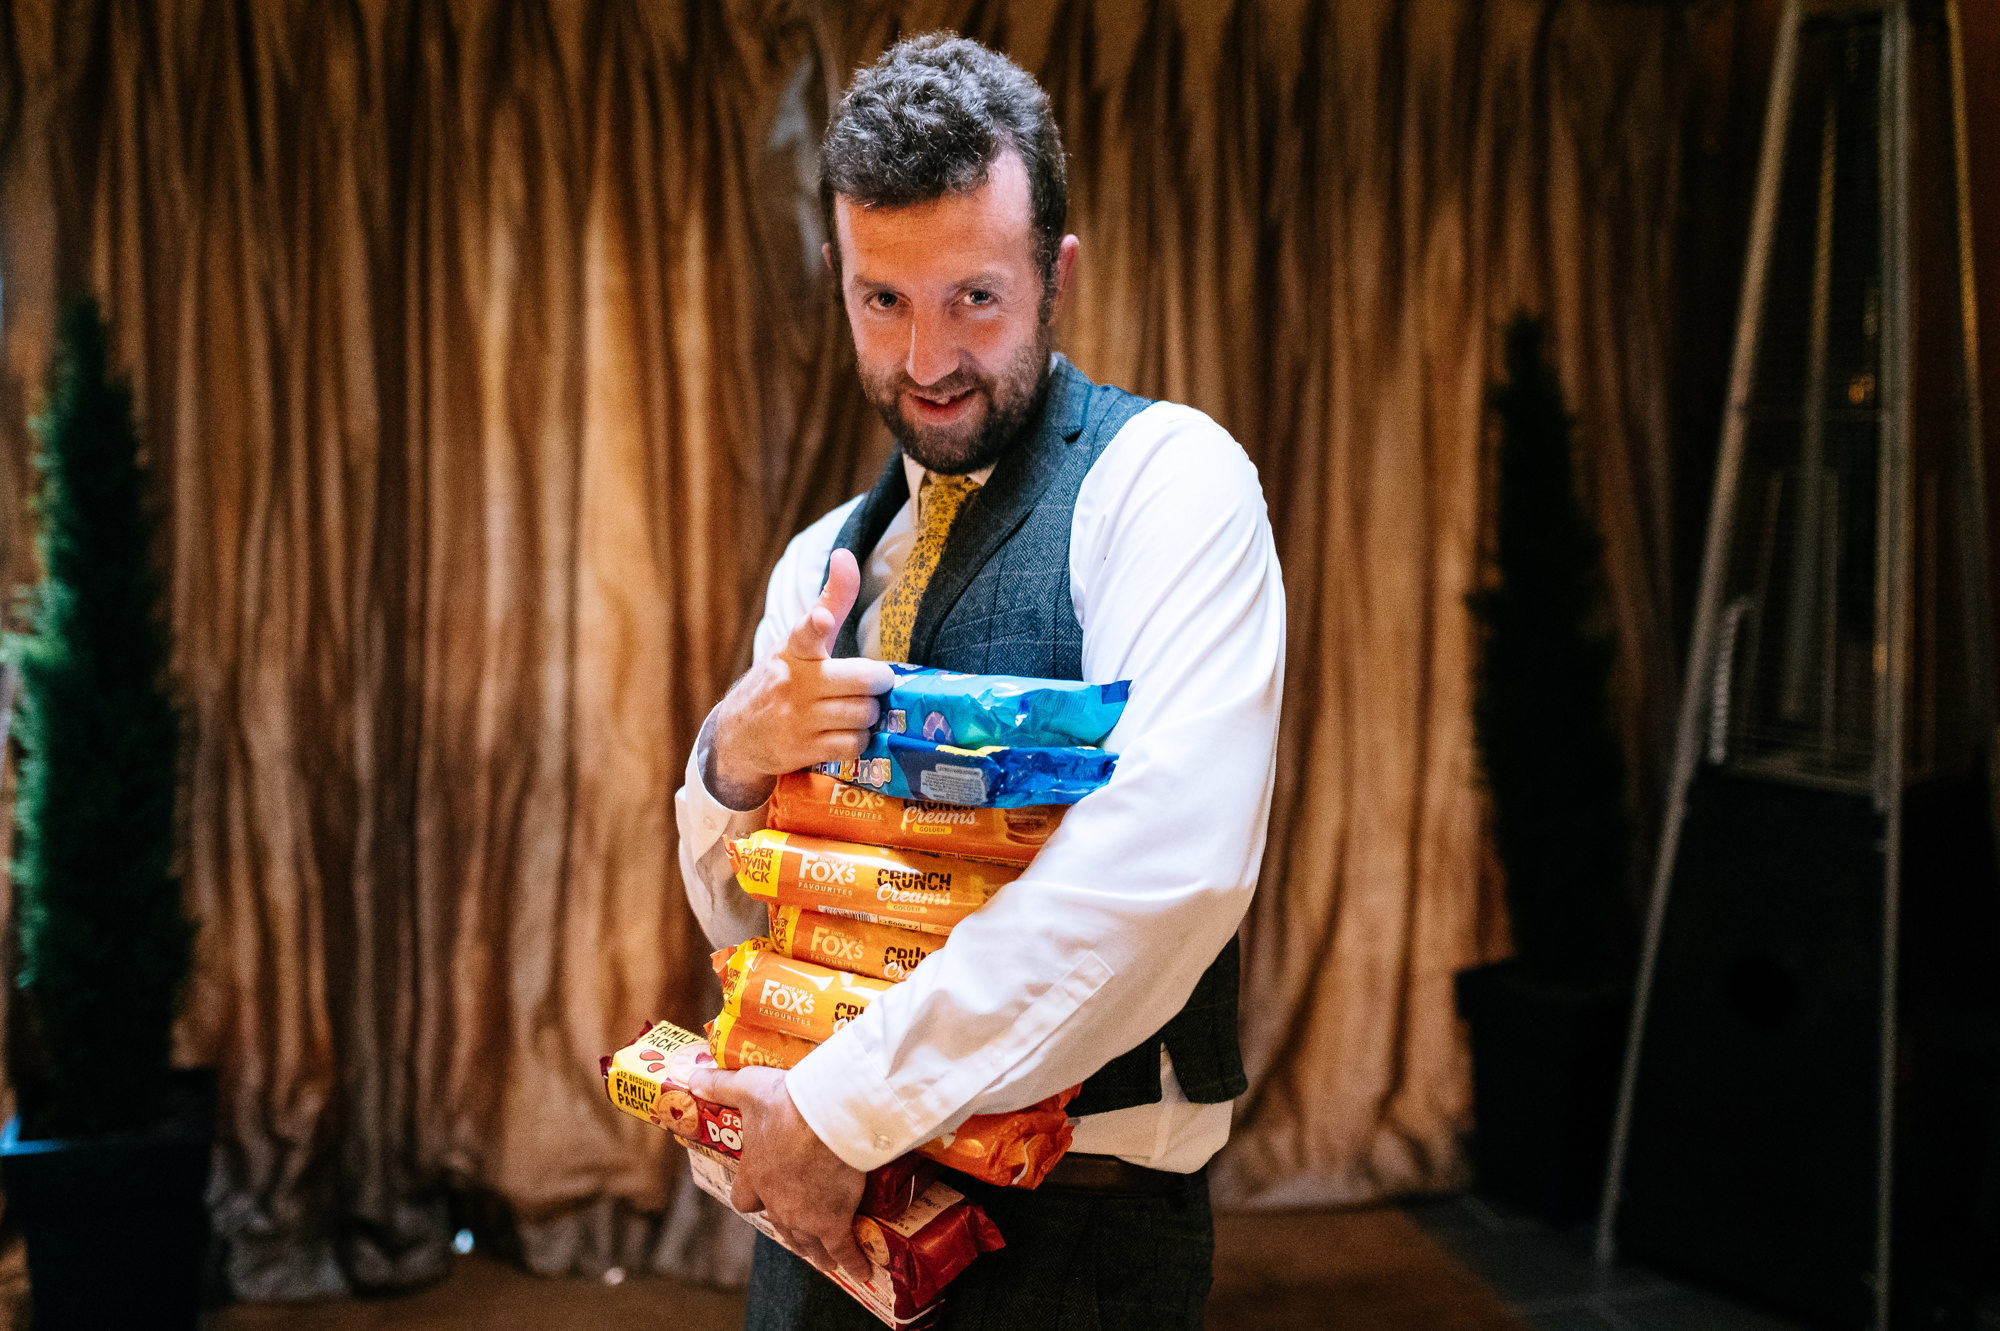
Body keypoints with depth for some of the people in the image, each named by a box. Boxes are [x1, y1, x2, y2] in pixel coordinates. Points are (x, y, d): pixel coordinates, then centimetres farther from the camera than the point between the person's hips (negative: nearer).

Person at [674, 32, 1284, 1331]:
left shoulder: (1167, 477, -12)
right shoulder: (821, 563, 9)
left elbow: (1166, 864, -26)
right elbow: (741, 916, 12)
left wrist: (842, 1107, -21)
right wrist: (737, 758, -10)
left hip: (1072, 1221, -6)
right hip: (828, 1212, 6)